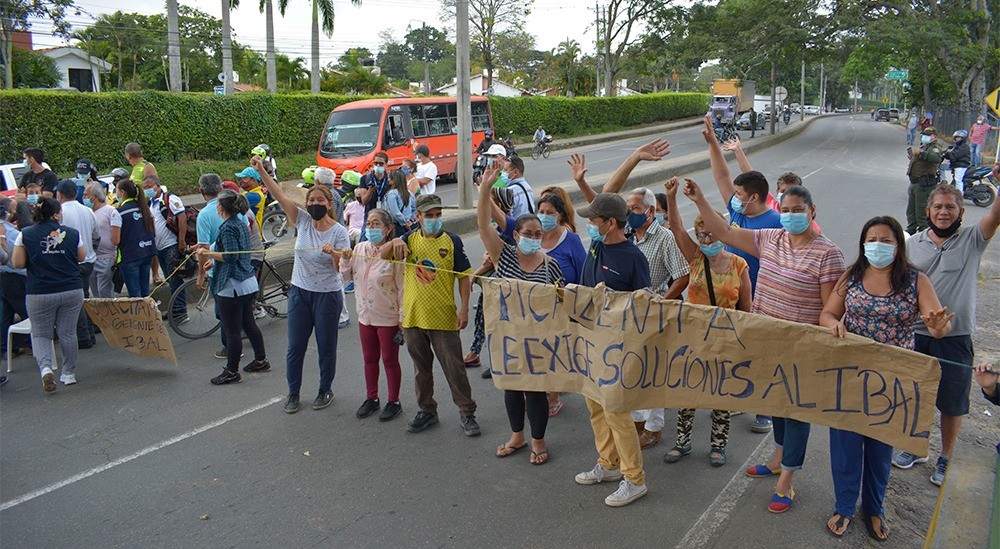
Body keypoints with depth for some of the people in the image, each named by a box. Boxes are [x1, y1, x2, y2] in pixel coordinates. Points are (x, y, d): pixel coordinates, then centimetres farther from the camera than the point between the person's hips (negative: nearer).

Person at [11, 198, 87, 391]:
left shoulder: (25, 235, -3)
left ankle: (45, 367, -11)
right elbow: (82, 257, 11)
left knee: (40, 334, 12)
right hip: (72, 290, 1)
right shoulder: (72, 233, 0)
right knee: (67, 333, 13)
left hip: (39, 293, -1)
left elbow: (17, 263, -2)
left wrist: (35, 260, 15)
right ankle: (69, 373, 21)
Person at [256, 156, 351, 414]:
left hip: (328, 294, -3)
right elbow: (280, 195, -8)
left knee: (326, 346, 8)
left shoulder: (338, 231, -10)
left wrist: (334, 253, -33)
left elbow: (343, 268, -13)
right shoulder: (303, 221, -1)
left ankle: (325, 390, 27)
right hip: (300, 291, 3)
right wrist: (261, 171, -15)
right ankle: (293, 393, 22)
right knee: (295, 346, 8)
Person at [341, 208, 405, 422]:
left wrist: (403, 317, -13)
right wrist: (345, 259, -7)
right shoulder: (360, 248, 2)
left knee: (390, 360, 7)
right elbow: (348, 277, 11)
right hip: (365, 315, 6)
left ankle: (393, 402, 23)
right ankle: (371, 398, 34)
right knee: (369, 359, 18)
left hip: (388, 318, -6)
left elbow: (403, 288, -13)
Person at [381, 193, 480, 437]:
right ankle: (427, 411, 30)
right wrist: (395, 242, -24)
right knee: (421, 368, 16)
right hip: (413, 316, 3)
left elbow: (463, 276, -2)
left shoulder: (452, 241, -3)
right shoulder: (410, 239, 5)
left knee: (454, 368, 2)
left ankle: (467, 414, 15)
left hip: (444, 318, -3)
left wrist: (464, 309, -9)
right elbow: (383, 255, -3)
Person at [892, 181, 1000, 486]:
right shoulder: (913, 244, 3)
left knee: (952, 403, 10)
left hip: (956, 338, -2)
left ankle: (946, 459, 29)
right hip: (915, 336, 3)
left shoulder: (972, 240, -4)